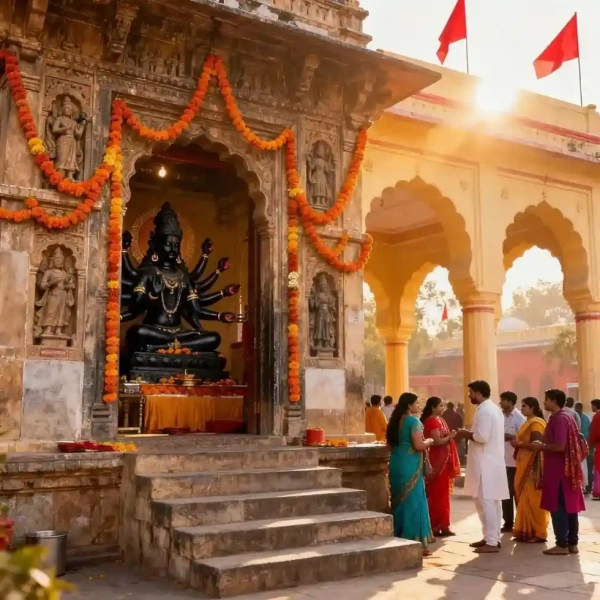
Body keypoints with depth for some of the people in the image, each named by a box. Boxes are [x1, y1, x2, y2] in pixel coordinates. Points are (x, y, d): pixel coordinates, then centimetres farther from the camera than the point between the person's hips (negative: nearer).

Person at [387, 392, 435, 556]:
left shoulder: (395, 421, 11)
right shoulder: (413, 421, -13)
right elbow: (419, 445, -20)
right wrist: (429, 441, -2)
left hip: (396, 464, 8)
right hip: (410, 466, -8)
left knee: (400, 501, 13)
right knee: (413, 502, -2)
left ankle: (399, 540, 18)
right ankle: (415, 543, 1)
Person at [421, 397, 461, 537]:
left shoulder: (439, 420, 16)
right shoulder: (432, 421, -14)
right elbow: (437, 441, -21)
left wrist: (451, 436, 3)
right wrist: (450, 436, -11)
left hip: (443, 460, 10)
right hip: (438, 460, -10)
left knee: (441, 493, 12)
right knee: (439, 493, -4)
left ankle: (437, 525, 19)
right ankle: (440, 526, 2)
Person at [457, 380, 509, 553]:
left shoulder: (484, 411, -16)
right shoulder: (494, 409, 16)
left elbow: (482, 437, -25)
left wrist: (466, 434, -9)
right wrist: (470, 433, 12)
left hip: (485, 465, -10)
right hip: (493, 462, 10)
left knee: (485, 502, -6)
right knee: (493, 501, 13)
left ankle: (491, 542, -4)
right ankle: (493, 537, 20)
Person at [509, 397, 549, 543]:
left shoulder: (536, 423, -14)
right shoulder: (528, 422, 17)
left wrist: (519, 444, -16)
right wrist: (517, 442, 8)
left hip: (533, 467, -10)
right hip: (525, 466, 10)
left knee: (533, 500, -5)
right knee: (525, 500, 11)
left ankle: (538, 533, 1)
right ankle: (526, 531, 16)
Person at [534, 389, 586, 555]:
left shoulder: (559, 419, -16)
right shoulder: (566, 417, 15)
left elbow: (560, 446, -24)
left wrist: (542, 446, -10)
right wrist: (544, 445, 12)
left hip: (558, 470, -10)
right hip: (567, 469, 10)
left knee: (558, 507, -5)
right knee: (569, 506, 11)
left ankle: (562, 545, -2)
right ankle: (573, 543, 16)